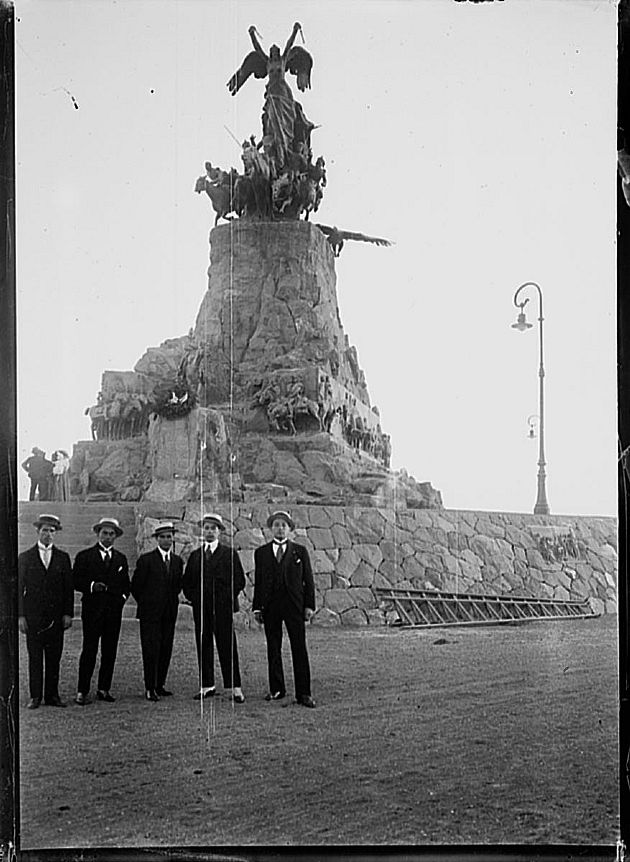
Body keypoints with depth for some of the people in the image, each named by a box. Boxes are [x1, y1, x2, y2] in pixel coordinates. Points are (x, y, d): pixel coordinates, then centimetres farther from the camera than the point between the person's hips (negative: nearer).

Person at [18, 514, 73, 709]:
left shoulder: (63, 558, 10)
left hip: (56, 615, 1)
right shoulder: (25, 557, 6)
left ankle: (52, 695, 8)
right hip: (33, 615, -1)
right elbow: (19, 588, 3)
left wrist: (68, 614, 0)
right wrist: (20, 615, -4)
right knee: (35, 657, 0)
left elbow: (69, 588, 9)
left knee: (54, 657, 2)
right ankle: (35, 696, 4)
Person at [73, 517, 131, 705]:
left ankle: (104, 689, 12)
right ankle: (82, 691, -4)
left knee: (110, 651, 4)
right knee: (89, 650, -7)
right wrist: (91, 586, -15)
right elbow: (76, 582, 0)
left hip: (114, 610, 4)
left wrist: (123, 596, 3)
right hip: (92, 609, -4)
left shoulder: (121, 559, 15)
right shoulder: (84, 556, 4)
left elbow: (126, 584, 21)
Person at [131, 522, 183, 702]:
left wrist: (171, 602, 13)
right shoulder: (146, 560, -6)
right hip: (150, 613, -5)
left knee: (166, 650, 4)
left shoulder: (178, 561, 9)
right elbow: (135, 585, -1)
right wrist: (146, 603, 5)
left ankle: (159, 685, 13)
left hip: (169, 613, 5)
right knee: (151, 650, -7)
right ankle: (149, 689, -3)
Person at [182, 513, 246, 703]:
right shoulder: (195, 556, 15)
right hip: (200, 608, 3)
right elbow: (187, 582, 19)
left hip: (223, 608, -3)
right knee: (203, 647, 4)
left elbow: (240, 580, 5)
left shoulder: (229, 554, 6)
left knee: (227, 647, -7)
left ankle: (234, 688, -7)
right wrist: (194, 598, 5)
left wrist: (228, 597, -4)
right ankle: (206, 686, 11)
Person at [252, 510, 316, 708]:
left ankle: (303, 693, -3)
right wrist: (256, 607, 3)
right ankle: (276, 689, 16)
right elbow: (258, 582, 10)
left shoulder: (300, 551, 8)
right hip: (270, 606, 1)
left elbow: (308, 579, 6)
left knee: (299, 648, -4)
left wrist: (309, 606, -2)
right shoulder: (261, 553, 11)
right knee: (273, 649, 5)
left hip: (294, 604, -1)